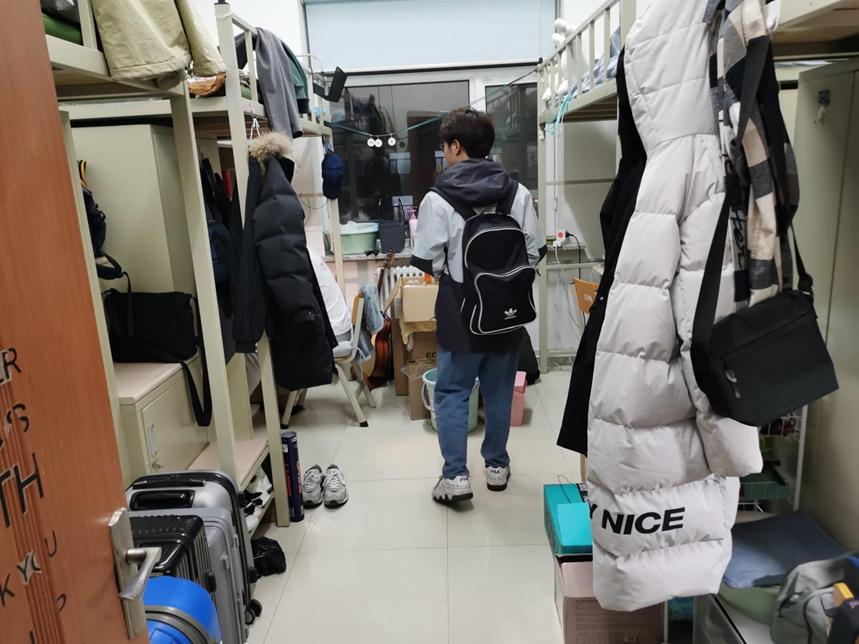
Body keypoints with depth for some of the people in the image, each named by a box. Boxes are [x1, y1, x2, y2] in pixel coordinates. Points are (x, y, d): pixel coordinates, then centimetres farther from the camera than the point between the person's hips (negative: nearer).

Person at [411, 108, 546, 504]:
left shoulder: (437, 199, -12)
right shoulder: (518, 193, -4)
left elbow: (426, 262, -10)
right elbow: (535, 253, -1)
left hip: (459, 312, -3)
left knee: (451, 392, 10)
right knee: (499, 391, 16)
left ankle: (455, 475, 9)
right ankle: (496, 465, 29)